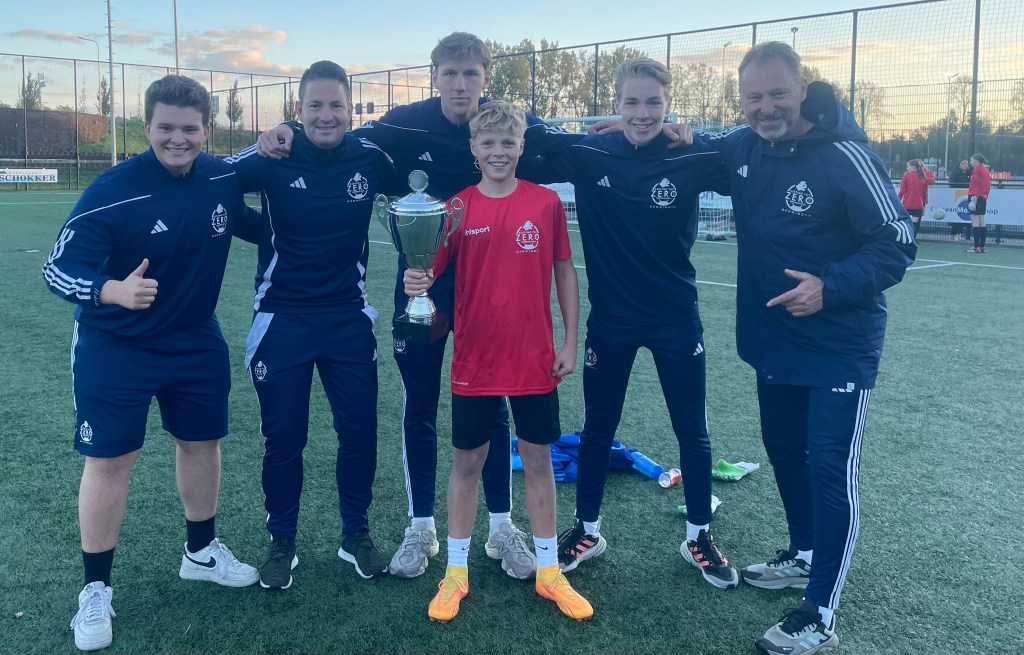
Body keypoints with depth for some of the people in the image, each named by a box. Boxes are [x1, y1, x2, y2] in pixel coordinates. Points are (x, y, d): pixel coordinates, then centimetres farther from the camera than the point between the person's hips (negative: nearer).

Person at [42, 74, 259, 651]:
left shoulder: (225, 177, -8)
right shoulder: (113, 191, -21)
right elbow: (59, 267, -21)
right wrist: (113, 290, -41)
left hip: (197, 342, 5)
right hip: (116, 347, -4)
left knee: (201, 441, 15)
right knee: (109, 460, 0)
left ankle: (201, 551, 38)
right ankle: (97, 588, 18)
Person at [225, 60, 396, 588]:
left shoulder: (369, 157, -5)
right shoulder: (273, 157, -10)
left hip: (349, 318, 2)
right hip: (283, 320, -2)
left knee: (360, 430, 7)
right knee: (283, 437, 5)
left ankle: (355, 535, 27)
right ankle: (281, 542, 25)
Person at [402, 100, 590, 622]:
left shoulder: (546, 202, -1)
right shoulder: (457, 207, -4)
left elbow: (564, 271, 5)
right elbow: (430, 269, -5)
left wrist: (570, 342, 2)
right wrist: (416, 281, -29)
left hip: (535, 361, 1)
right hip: (475, 363, 0)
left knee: (538, 460, 12)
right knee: (467, 463, 10)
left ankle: (549, 571, 28)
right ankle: (455, 573, 26)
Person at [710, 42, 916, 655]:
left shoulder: (845, 155, -20)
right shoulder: (742, 147, -1)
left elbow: (897, 244, -17)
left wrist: (830, 288, -29)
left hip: (839, 347, -7)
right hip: (773, 342, 7)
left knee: (831, 472, -4)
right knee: (785, 452, 20)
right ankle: (805, 555, 42)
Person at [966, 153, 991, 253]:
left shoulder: (977, 170, -8)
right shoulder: (986, 171, 17)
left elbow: (977, 185, -17)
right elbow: (988, 186, 19)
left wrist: (974, 197, -21)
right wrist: (985, 198, 21)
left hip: (975, 197, -9)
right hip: (983, 199, 9)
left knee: (975, 224, -10)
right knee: (982, 224, 10)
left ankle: (977, 247, -13)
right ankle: (982, 246, 12)